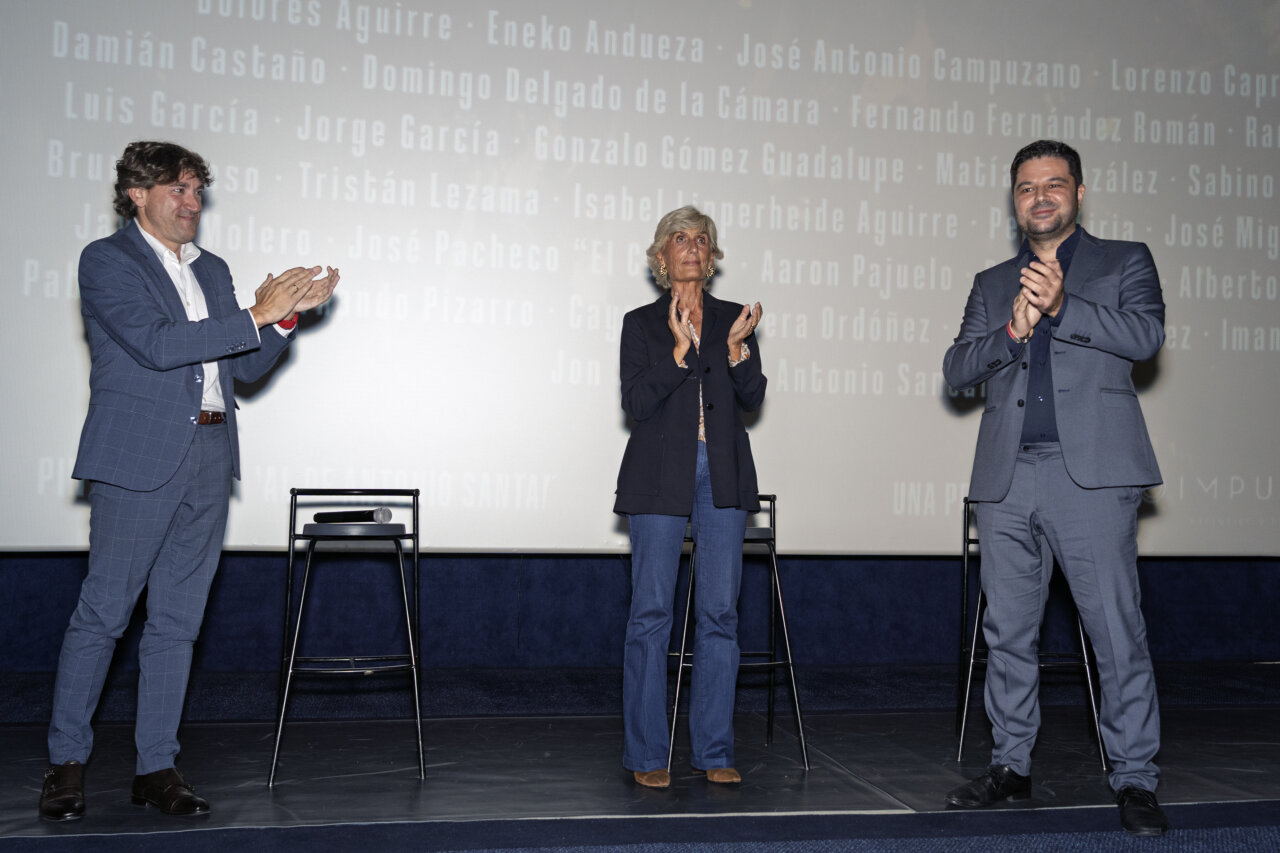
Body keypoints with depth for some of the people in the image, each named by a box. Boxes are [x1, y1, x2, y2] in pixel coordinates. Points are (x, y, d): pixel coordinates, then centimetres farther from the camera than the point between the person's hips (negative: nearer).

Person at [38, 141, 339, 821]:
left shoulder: (212, 271, 19)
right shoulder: (107, 260, -1)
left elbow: (244, 368, 17)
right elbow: (156, 344, -15)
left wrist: (288, 313, 1)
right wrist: (257, 314, -15)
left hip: (209, 459, 6)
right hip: (139, 458, -6)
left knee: (177, 620, 8)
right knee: (103, 612, -2)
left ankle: (156, 767, 15)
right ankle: (66, 761, 12)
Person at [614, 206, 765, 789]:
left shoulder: (733, 319, 14)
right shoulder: (642, 324, 7)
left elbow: (753, 398, 5)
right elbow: (636, 405, -5)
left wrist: (737, 346, -10)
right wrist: (679, 351, -14)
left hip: (723, 477, 2)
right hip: (660, 477, -2)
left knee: (720, 612, 1)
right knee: (651, 611, -3)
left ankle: (715, 751, 10)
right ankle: (646, 755, 7)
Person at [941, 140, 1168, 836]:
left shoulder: (1123, 262, 13)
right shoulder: (992, 284, 21)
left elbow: (1146, 335, -5)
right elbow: (957, 370, 9)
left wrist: (1062, 307, -17)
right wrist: (1013, 329, -10)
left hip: (1093, 471, -3)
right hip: (1007, 475, 4)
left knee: (1117, 630, -6)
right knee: (1007, 632, 8)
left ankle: (1134, 779, 4)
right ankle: (1010, 766, 20)